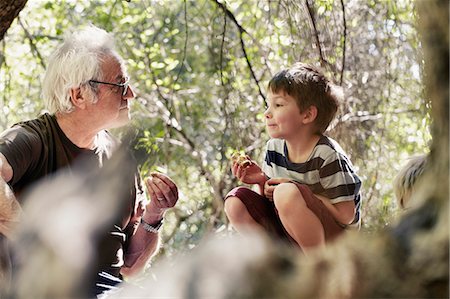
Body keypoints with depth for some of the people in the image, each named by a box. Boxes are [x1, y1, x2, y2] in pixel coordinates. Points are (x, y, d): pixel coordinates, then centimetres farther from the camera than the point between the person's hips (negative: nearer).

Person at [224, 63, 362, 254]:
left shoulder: (328, 155, -18)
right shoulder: (275, 148, 3)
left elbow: (346, 215, -19)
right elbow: (270, 199, 12)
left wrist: (298, 191, -20)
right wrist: (262, 181, -10)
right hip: (290, 240, 7)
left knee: (287, 194, -32)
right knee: (236, 201, -7)